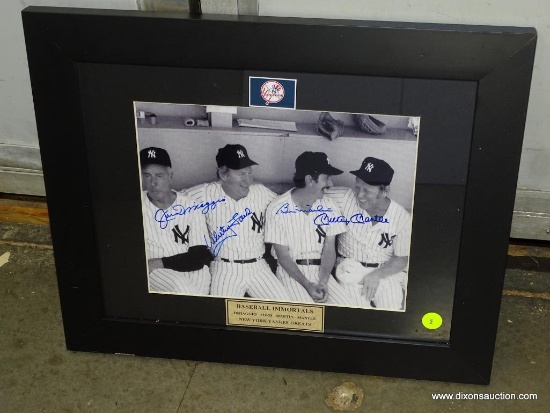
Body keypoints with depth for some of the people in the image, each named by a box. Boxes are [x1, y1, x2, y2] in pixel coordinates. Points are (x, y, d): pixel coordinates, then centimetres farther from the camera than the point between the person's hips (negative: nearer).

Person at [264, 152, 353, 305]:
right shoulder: (278, 209, -12)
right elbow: (283, 255, -10)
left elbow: (329, 250, 0)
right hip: (291, 271, -4)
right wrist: (307, 285, -21)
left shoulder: (329, 207, 1)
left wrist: (322, 283, -17)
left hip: (320, 270, 4)